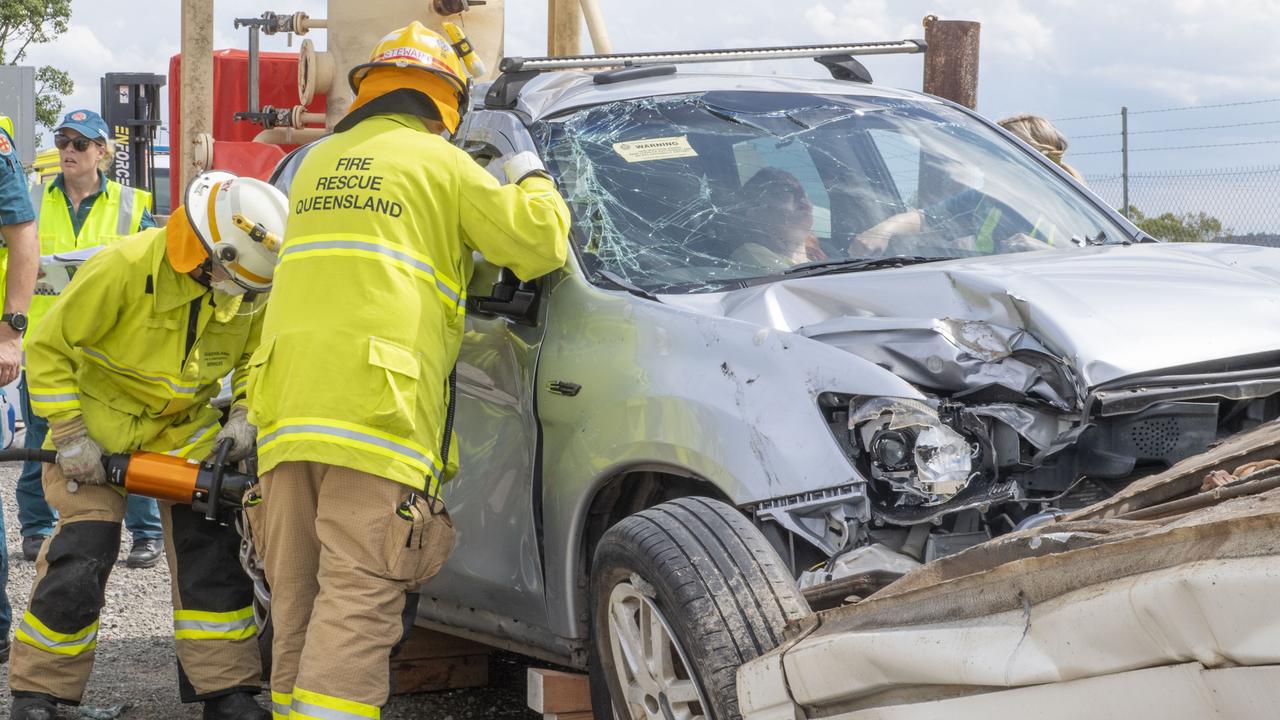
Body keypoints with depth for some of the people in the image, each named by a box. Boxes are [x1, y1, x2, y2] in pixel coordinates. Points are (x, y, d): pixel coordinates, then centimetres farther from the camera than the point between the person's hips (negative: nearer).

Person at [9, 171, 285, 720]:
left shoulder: (250, 287, -12)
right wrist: (70, 437, -19)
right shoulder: (124, 268, -28)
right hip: (100, 422, -4)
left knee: (212, 551, -1)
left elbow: (256, 359, 8)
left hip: (186, 427, 5)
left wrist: (244, 417, -8)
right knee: (79, 561, -10)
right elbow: (48, 349, -18)